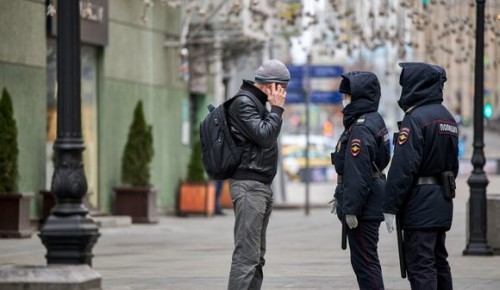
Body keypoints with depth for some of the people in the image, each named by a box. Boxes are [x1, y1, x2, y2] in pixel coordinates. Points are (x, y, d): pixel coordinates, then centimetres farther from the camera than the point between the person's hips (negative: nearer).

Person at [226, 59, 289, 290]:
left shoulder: (257, 103, 19)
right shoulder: (243, 103, -10)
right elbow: (264, 136, -18)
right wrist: (277, 108, -10)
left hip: (262, 186, 11)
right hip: (249, 185, -11)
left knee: (257, 255, 10)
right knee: (247, 253, -15)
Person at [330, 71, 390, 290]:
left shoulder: (360, 129, -19)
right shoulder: (375, 121, 14)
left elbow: (357, 175, -22)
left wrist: (350, 208, -20)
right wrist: (340, 198, 25)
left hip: (363, 208, -11)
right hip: (372, 204, 11)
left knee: (365, 261, -7)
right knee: (365, 261, 17)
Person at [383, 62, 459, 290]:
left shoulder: (415, 119, -15)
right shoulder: (448, 118, 15)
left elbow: (403, 167, -19)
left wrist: (390, 207, -17)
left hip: (420, 205, -9)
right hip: (442, 202, 9)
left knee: (420, 265, -10)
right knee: (439, 262, 16)